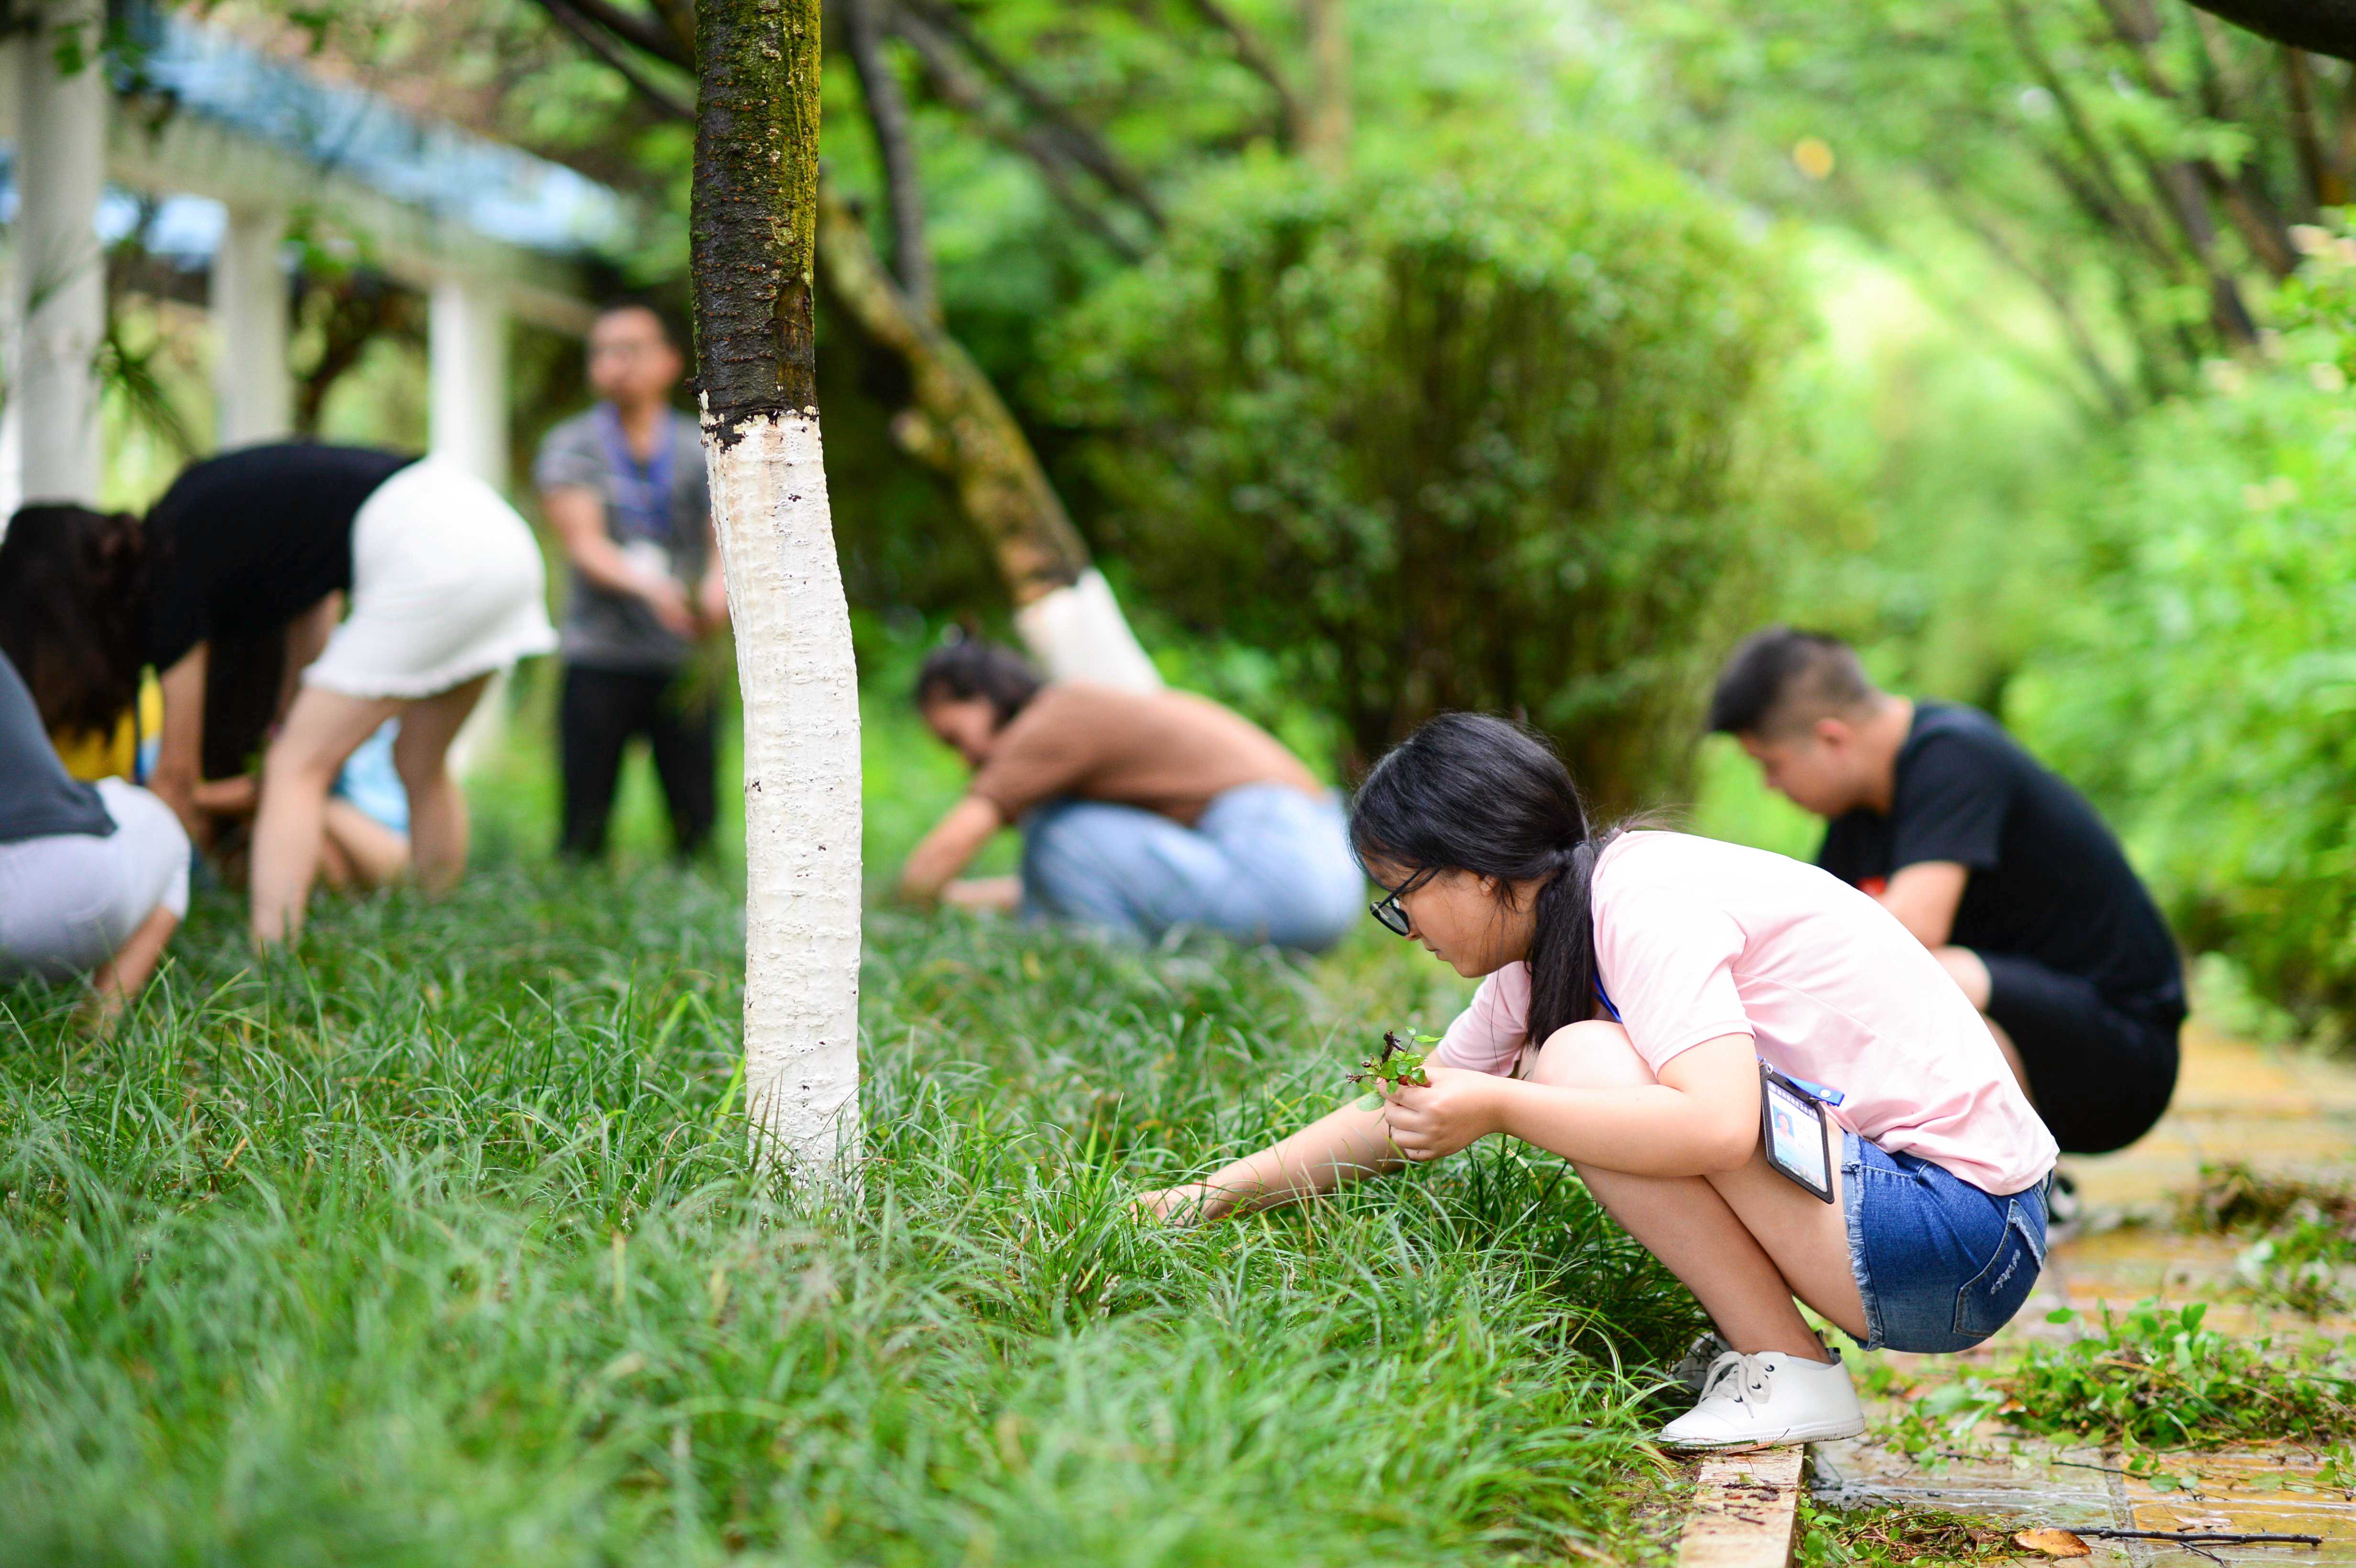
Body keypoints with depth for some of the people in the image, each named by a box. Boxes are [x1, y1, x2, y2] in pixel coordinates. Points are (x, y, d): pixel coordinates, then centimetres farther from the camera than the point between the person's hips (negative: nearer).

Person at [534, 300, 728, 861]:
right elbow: (583, 542, -10)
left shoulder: (704, 448, 8)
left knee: (697, 824, -1)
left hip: (684, 662, 1)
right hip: (600, 661, -1)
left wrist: (720, 585, -31)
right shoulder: (570, 447, 5)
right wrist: (645, 585, -31)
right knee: (585, 827, -3)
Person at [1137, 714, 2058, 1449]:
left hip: (1963, 1230, -10)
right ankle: (1756, 1343, 8)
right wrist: (1215, 1195, 16)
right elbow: (1416, 1114, 20)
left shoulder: (1644, 905, -17)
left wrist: (1499, 1108, -21)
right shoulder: (1551, 933, 11)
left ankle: (1787, 1377, -11)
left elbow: (1718, 1127, -31)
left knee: (1585, 1064, -19)